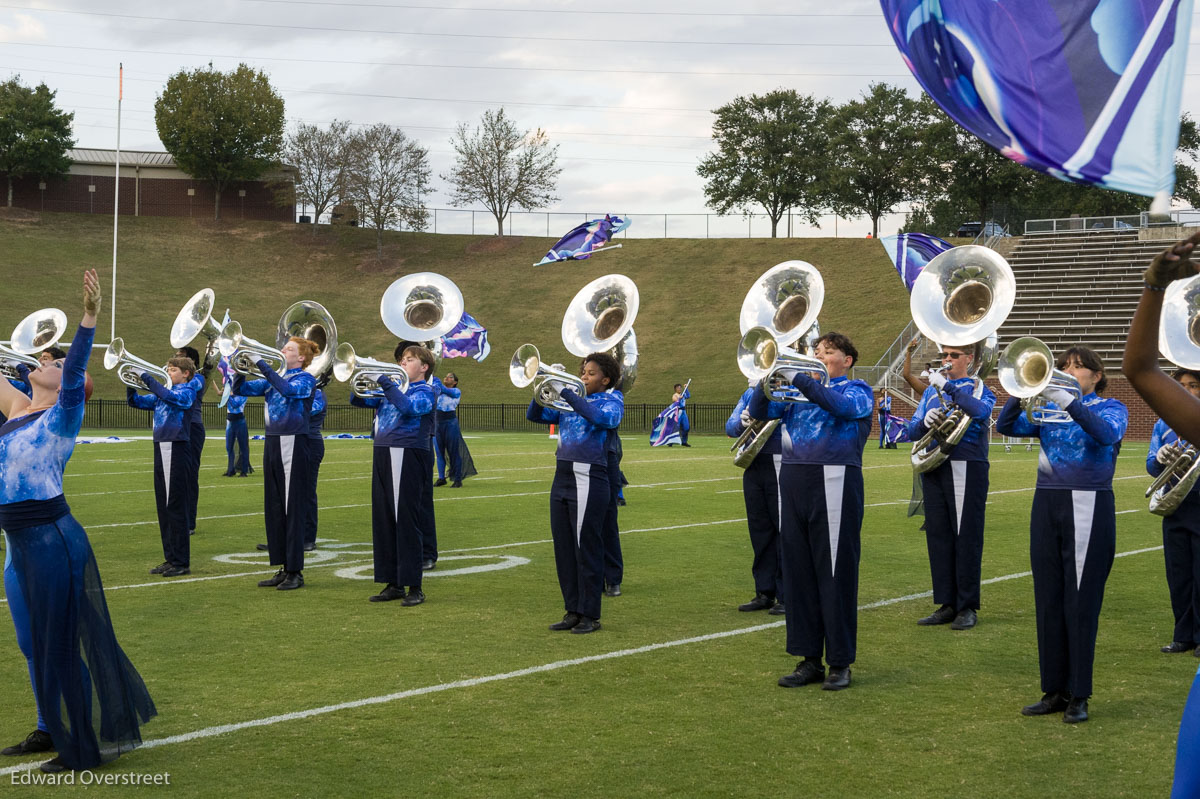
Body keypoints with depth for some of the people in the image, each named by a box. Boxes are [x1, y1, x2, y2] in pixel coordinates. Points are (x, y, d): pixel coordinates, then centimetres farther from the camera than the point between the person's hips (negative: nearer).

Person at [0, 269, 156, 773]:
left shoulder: (60, 418, -10)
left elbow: (77, 371, -24)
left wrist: (89, 317, -36)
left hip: (53, 543, -8)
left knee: (65, 643, 0)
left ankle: (88, 748, 11)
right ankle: (55, 731, 30)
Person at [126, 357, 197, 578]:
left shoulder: (187, 392, -5)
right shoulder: (162, 393, 18)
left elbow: (171, 397, -26)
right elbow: (136, 402, 18)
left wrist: (148, 380, -21)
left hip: (177, 450, -8)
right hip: (161, 450, 8)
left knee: (175, 507, -7)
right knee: (163, 507, 10)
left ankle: (181, 562, -3)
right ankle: (170, 559, 17)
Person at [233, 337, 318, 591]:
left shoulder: (305, 379, -5)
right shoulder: (274, 378, 16)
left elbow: (288, 389, -26)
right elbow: (241, 389, 14)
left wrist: (263, 366, -22)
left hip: (293, 444, -8)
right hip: (272, 443, 8)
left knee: (293, 509, -5)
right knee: (273, 508, 9)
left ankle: (295, 572, -2)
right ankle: (283, 569, 15)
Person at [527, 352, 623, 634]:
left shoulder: (611, 400, 0)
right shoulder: (567, 401, 17)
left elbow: (605, 419, -22)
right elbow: (534, 415, 11)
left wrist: (571, 396, -22)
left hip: (589, 481, -6)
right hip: (562, 478, 7)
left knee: (586, 549, -4)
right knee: (564, 548, 8)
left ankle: (590, 615, 3)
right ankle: (573, 611, 17)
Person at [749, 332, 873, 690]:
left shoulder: (858, 390, 6)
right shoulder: (799, 391, 20)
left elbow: (841, 405, -17)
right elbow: (759, 413, 9)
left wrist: (798, 377, -19)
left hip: (834, 483, -5)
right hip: (793, 482, 5)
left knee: (835, 575, -3)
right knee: (798, 573, 6)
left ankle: (840, 663, 4)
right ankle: (809, 660, 14)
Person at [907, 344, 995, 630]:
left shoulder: (979, 389, 4)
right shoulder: (931, 390, 17)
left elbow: (981, 412, -20)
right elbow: (913, 432, 12)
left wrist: (947, 386, -21)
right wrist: (926, 422, -10)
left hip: (966, 469, -5)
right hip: (934, 469, 5)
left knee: (966, 538, -3)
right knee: (938, 536, 5)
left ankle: (967, 607, 3)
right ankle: (947, 604, 12)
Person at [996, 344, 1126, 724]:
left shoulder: (1111, 408, 2)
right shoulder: (1046, 408, 13)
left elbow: (1107, 433, -21)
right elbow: (1006, 426, -1)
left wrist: (1068, 401, -32)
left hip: (1088, 509, -4)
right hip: (1047, 506, 5)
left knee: (1081, 602, -4)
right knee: (1048, 601, 6)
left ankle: (1078, 696, 2)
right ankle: (1055, 691, 14)